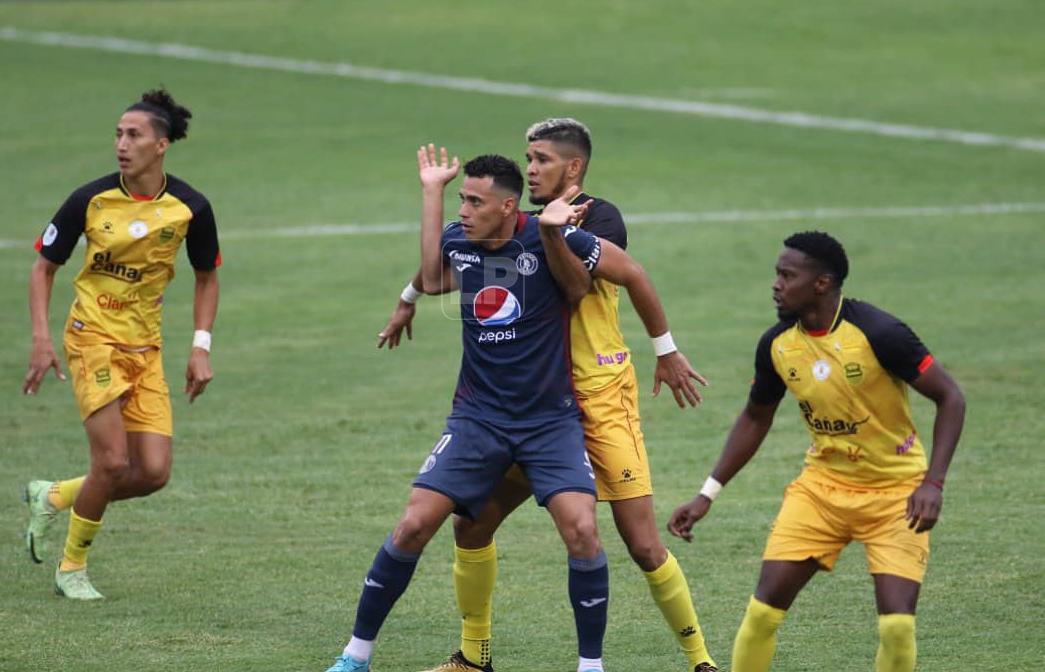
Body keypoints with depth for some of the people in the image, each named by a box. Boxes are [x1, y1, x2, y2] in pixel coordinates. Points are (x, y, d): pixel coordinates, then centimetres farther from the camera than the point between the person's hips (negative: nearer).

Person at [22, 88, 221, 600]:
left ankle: (52, 498, 20)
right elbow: (44, 266, 2)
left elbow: (206, 278, 11)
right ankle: (72, 568, 7)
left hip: (145, 347, 4)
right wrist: (41, 340, -8)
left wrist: (201, 347, 1)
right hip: (93, 337, -3)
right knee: (113, 461, -14)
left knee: (153, 472, -6)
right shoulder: (91, 200, -10)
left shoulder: (190, 208, -4)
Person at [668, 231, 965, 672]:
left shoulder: (877, 333, -22)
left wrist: (933, 483, -26)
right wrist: (708, 493, 7)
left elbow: (950, 398, -16)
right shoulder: (777, 344, -6)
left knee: (897, 625, -16)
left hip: (895, 492, -4)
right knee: (765, 606, -6)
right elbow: (756, 418, 11)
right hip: (822, 484, 4)